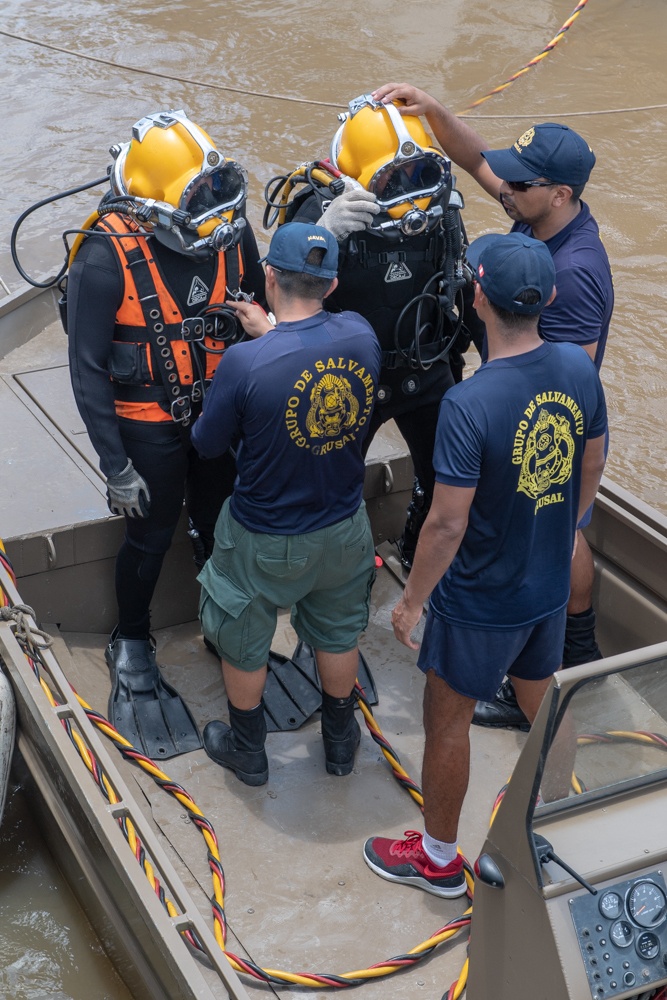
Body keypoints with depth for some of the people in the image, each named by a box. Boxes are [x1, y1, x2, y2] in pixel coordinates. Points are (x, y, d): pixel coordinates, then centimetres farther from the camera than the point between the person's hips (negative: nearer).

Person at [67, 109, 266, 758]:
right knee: (150, 539, 13)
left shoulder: (227, 230, -14)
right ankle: (131, 645, 39)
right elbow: (88, 371, -18)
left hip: (220, 410, 4)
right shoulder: (106, 259, -26)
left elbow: (260, 309, 2)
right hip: (150, 428, -4)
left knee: (218, 526, 21)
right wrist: (117, 468, -16)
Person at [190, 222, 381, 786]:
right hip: (343, 531, 4)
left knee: (244, 645, 22)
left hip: (266, 543, -4)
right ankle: (341, 740, 47)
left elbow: (208, 444, -12)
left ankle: (247, 750, 43)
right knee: (338, 633, 27)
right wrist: (270, 332, 13)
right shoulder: (361, 336, -17)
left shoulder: (245, 364, -30)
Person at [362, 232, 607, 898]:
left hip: (481, 600, -6)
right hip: (551, 584, 6)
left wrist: (411, 601, -11)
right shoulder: (578, 368, -11)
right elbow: (592, 467, 4)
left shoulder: (469, 405, -31)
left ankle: (438, 858, 32)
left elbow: (447, 524, -26)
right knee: (541, 696, 28)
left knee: (448, 721, 14)